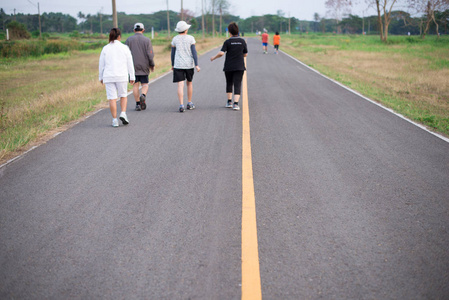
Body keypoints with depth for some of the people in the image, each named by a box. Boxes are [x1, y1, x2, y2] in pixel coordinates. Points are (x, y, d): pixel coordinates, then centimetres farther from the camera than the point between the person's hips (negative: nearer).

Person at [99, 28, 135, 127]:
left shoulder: (105, 48, 2)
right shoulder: (124, 48, -1)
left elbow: (101, 64, 6)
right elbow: (130, 64, 0)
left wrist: (101, 77, 16)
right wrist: (132, 77, 7)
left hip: (108, 77, 1)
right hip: (122, 76, -1)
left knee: (112, 98, 3)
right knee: (123, 96, 17)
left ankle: (115, 120, 2)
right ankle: (123, 113, -2)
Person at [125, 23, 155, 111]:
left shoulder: (129, 40, 1)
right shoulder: (147, 40, -2)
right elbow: (150, 54, -7)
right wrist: (152, 65, 6)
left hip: (133, 66, 1)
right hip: (144, 66, -1)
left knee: (135, 85, 7)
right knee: (145, 84, 8)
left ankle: (138, 104, 3)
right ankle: (143, 95, -22)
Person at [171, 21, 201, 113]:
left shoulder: (175, 39, 1)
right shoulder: (190, 38, -3)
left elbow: (173, 53, 6)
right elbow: (194, 52, -8)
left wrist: (172, 65, 17)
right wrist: (196, 65, -8)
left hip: (178, 65, 0)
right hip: (189, 64, 0)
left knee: (180, 85, -5)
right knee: (189, 83, 19)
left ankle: (181, 105, -17)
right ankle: (189, 103, 25)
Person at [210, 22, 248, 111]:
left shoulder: (227, 42, -8)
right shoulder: (242, 41, -1)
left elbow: (221, 53, -16)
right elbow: (245, 54, 7)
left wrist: (214, 57, 1)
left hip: (229, 67, 0)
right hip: (239, 67, 1)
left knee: (229, 84, 17)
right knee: (237, 85, 0)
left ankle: (229, 102, 21)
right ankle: (236, 103, -11)